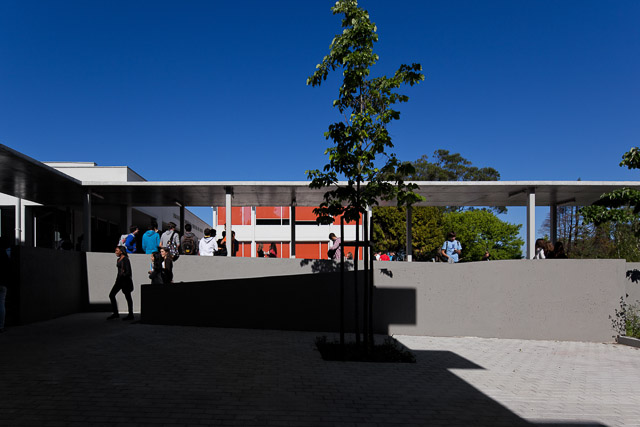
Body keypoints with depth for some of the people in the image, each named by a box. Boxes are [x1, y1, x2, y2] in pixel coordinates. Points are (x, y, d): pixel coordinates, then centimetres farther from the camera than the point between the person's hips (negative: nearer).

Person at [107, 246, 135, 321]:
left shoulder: (125, 259, -11)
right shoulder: (118, 260, 15)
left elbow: (128, 272, -17)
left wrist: (123, 276, -20)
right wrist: (117, 279, 16)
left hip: (125, 280, -9)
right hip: (119, 280, 9)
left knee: (128, 297, -2)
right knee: (111, 295, 4)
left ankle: (131, 315, 6)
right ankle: (116, 313, 10)